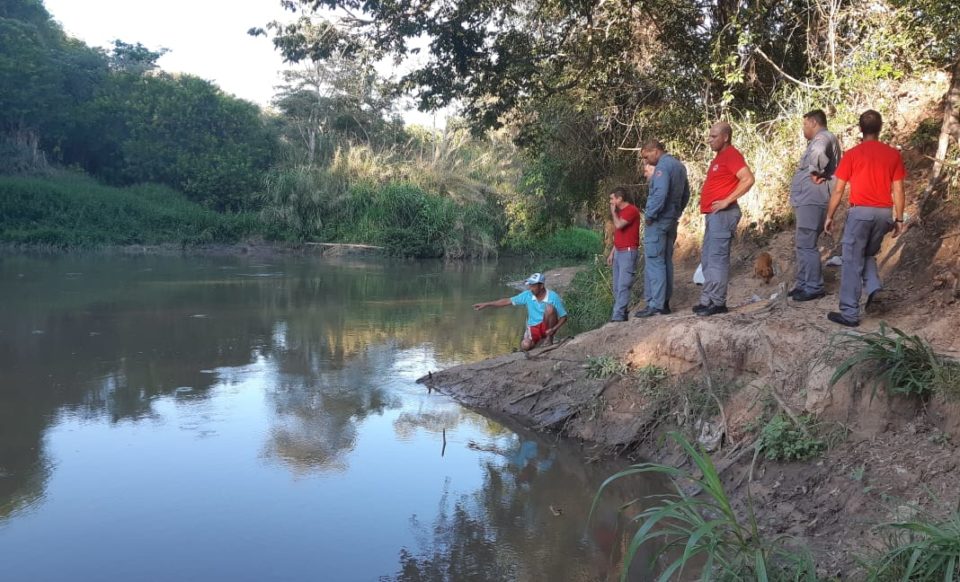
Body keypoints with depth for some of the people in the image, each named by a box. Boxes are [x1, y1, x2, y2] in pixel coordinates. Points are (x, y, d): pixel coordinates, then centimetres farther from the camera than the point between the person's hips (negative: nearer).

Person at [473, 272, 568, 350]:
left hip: (548, 328, -2)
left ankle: (549, 337, -10)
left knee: (550, 308, -30)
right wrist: (486, 304, -7)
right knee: (525, 346, -28)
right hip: (533, 328, 2)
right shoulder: (527, 295, -7)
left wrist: (554, 329, -27)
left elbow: (563, 317, -10)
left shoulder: (553, 297, -15)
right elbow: (508, 301, -3)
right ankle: (539, 339, 10)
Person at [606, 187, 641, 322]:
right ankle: (620, 313, 13)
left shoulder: (631, 210, -11)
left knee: (623, 286, -13)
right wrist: (612, 253, 18)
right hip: (618, 252, 10)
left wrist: (613, 211, -7)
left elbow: (619, 225, -24)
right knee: (617, 287, 9)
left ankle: (618, 316, -16)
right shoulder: (620, 212, 19)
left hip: (628, 252, -10)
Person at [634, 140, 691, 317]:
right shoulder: (679, 166, 15)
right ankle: (665, 302, 15)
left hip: (658, 221, -9)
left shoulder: (663, 165, -13)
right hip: (672, 221, 9)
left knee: (654, 263, -7)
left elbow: (660, 193, -24)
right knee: (666, 262, 12)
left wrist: (649, 215, -16)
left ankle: (655, 304, -9)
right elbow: (686, 194, 21)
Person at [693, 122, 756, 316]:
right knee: (707, 257, 11)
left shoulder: (731, 155, -10)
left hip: (722, 213, -10)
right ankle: (708, 299, 15)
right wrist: (707, 195, 13)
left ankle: (717, 302, -8)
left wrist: (727, 200, -20)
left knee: (717, 257, -11)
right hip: (713, 213, 10)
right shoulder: (720, 156, 20)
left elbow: (748, 179, -21)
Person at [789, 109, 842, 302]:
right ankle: (803, 284, 21)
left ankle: (814, 288, -5)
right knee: (802, 244, 15)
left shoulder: (823, 137, -11)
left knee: (806, 244, -9)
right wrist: (819, 173, 10)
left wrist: (817, 173, -19)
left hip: (812, 200, -11)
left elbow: (817, 153, -35)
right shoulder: (820, 140, 23)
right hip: (807, 199, 11)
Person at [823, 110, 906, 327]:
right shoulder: (893, 154, 6)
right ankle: (874, 287, -1)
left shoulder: (852, 154, -2)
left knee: (852, 262, 1)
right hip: (884, 213, 4)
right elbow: (898, 191, 5)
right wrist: (899, 219, 12)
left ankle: (850, 313, 1)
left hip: (860, 211, -4)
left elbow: (838, 190, -2)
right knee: (868, 254, 25)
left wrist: (829, 216, 7)